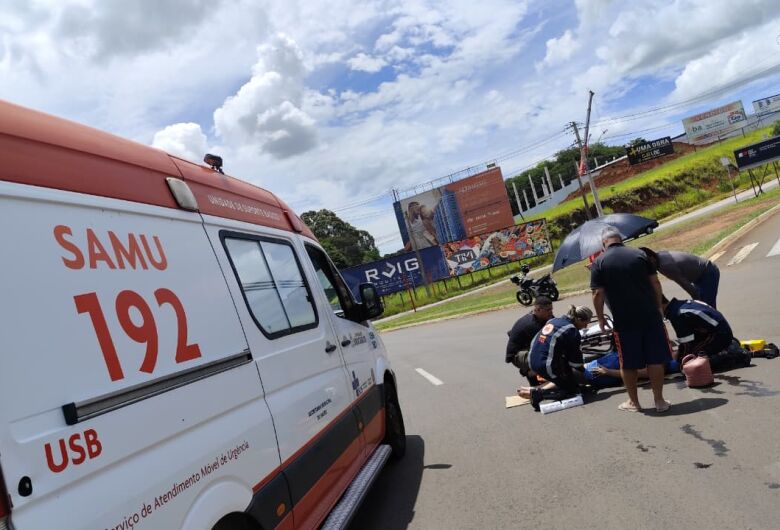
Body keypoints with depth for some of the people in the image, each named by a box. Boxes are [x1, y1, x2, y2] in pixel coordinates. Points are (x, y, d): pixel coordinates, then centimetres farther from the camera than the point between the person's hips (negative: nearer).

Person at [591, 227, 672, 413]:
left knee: (628, 364, 11)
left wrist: (601, 318, 3)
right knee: (655, 359, 11)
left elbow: (598, 294, -8)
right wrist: (658, 307, 15)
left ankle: (633, 402, 22)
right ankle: (659, 400, 18)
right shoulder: (640, 254, 4)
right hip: (650, 315, 2)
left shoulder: (599, 263, -4)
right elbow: (655, 282, 4)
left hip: (624, 320, -2)